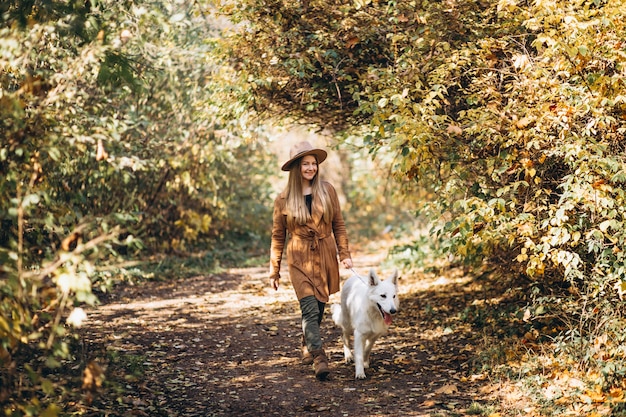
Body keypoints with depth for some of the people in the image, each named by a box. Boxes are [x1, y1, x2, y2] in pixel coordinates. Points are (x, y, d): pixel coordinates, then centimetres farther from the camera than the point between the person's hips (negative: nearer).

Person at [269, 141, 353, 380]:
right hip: (299, 259, -2)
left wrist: (344, 254, -2)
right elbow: (277, 236, 5)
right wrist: (274, 271, 5)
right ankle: (318, 357, -20)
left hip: (325, 258, 2)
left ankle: (307, 347, 32)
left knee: (319, 307, 10)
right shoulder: (284, 200, 0)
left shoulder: (327, 191, 3)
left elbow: (338, 225, 7)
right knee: (310, 308, -15)